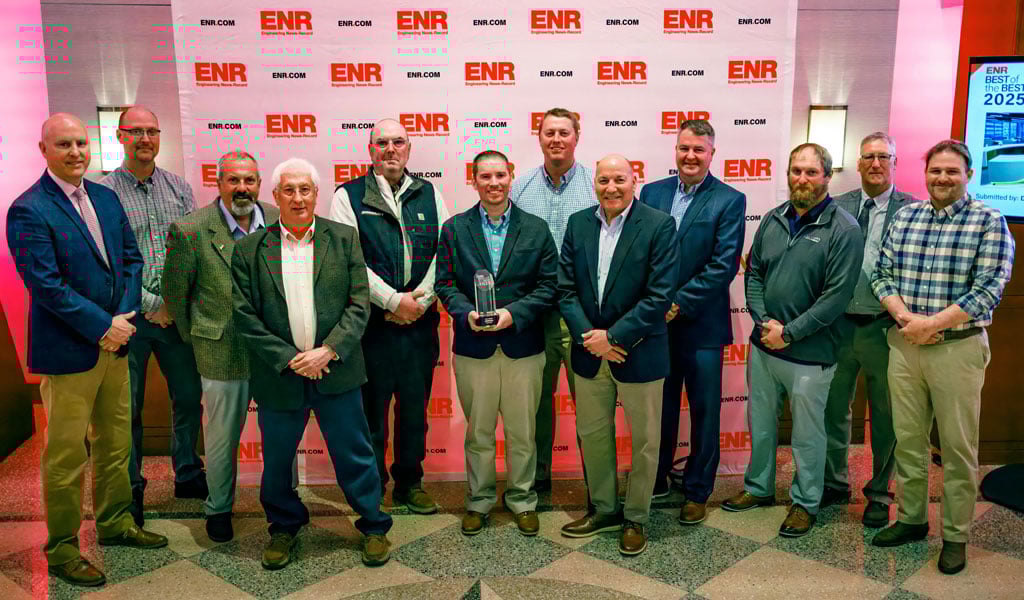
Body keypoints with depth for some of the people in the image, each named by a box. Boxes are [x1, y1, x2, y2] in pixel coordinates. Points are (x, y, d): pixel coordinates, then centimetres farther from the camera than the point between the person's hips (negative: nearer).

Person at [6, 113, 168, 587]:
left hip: (113, 340, 7)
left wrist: (123, 318, -5)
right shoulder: (28, 210, -13)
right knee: (66, 455, 4)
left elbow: (130, 258, 8)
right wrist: (104, 326, -17)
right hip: (67, 351, -7)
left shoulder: (106, 197, 8)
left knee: (115, 442, 18)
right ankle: (61, 549, 20)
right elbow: (45, 285, -19)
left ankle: (115, 523, 35)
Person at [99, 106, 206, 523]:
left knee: (189, 396, 12)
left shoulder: (179, 188, 8)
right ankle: (130, 489, 22)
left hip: (176, 313, 4)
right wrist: (150, 304, -12)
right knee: (127, 408, 6)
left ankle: (187, 475, 30)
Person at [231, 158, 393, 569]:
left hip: (335, 372, 0)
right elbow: (245, 316, -3)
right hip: (279, 376, 1)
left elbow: (359, 304, -3)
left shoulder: (344, 239, 1)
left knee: (354, 454, 9)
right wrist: (288, 359, -12)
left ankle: (373, 526, 28)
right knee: (276, 460, 14)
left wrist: (329, 351, -14)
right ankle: (284, 527, 38)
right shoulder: (249, 249, 0)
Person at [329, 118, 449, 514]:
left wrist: (419, 301, -8)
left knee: (415, 407, 13)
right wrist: (394, 301, -13)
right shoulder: (348, 196, 1)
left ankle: (409, 483, 29)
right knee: (371, 408, 6)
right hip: (372, 322, -3)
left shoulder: (430, 194, 10)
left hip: (420, 321, 3)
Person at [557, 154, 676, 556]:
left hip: (639, 352, -4)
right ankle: (603, 509, 36)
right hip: (589, 352, 4)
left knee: (644, 440, 10)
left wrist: (612, 336, -17)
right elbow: (565, 288, 1)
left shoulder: (659, 225, -10)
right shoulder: (578, 224, 3)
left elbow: (659, 296, -15)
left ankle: (635, 518, 29)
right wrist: (587, 335, -12)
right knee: (592, 434, 16)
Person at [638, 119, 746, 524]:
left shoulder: (729, 201, -5)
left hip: (701, 325, -3)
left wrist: (678, 304, -15)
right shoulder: (651, 193, 6)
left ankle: (697, 491, 25)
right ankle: (656, 480, 34)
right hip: (656, 322, 3)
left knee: (704, 412, 9)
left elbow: (723, 266, -12)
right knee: (659, 407, 16)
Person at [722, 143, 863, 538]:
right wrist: (764, 322, -7)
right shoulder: (773, 220, 5)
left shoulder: (843, 229, -11)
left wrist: (788, 332, -16)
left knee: (807, 434, 9)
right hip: (763, 344, 5)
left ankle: (806, 502, 29)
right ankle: (759, 488, 38)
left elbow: (837, 295, -15)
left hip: (808, 353, -5)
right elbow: (753, 274, 8)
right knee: (760, 424, 19)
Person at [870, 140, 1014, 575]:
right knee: (907, 439, 12)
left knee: (957, 446, 6)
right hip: (904, 344, 4)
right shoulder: (904, 217, 9)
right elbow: (882, 273, 5)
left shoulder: (989, 222, -4)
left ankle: (956, 535, 20)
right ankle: (910, 519, 28)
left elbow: (988, 288, -12)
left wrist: (932, 324, -17)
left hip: (958, 347, -3)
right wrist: (904, 316, -11)